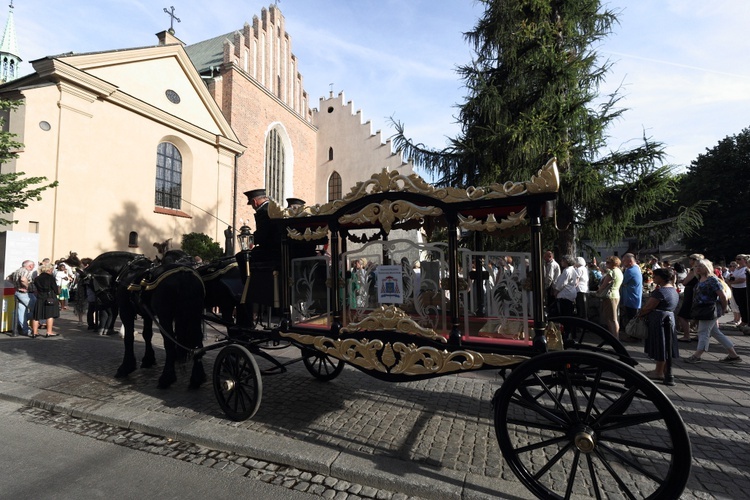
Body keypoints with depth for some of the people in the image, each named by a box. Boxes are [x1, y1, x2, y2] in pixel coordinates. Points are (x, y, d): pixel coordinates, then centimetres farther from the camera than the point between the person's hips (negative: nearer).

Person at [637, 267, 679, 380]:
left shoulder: (660, 291, -19)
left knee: (659, 346, -1)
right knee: (665, 346, 16)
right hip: (669, 319, 10)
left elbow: (648, 307, -18)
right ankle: (665, 370, 26)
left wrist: (639, 314, -3)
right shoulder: (674, 290, 13)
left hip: (658, 321, -10)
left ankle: (659, 372, 7)